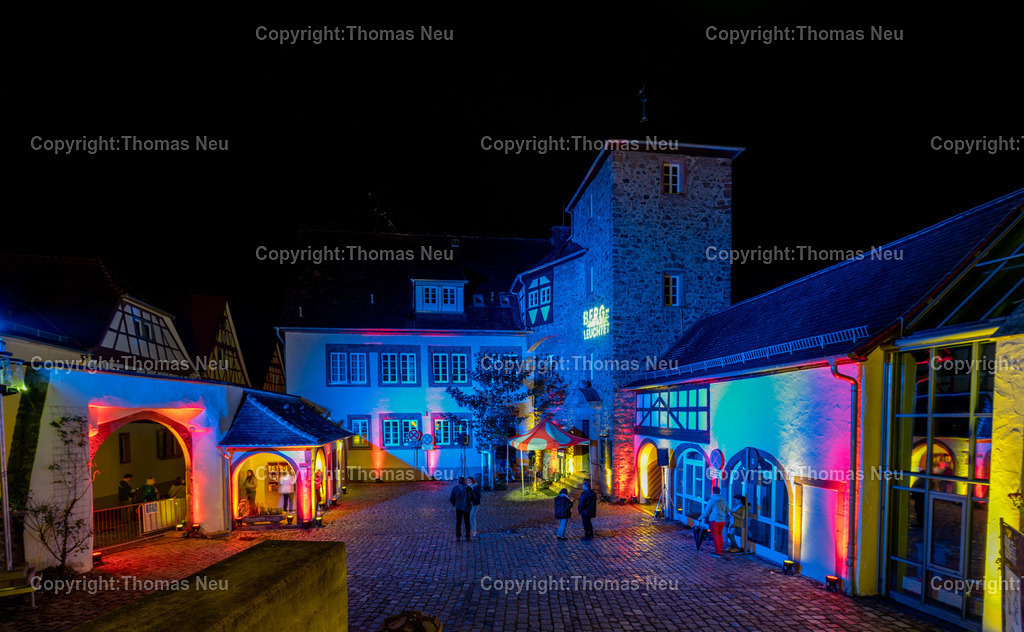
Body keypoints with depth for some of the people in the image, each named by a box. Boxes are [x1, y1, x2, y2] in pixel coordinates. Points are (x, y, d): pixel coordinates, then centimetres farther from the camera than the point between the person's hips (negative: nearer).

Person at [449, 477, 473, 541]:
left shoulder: (455, 488, -4)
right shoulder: (468, 488, -2)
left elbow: (451, 499, 0)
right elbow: (472, 498, 4)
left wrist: (454, 504, 16)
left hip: (459, 507, -1)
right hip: (467, 507, 1)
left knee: (458, 522, 9)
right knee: (467, 522, 10)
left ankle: (458, 537, 6)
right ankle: (467, 537, 11)